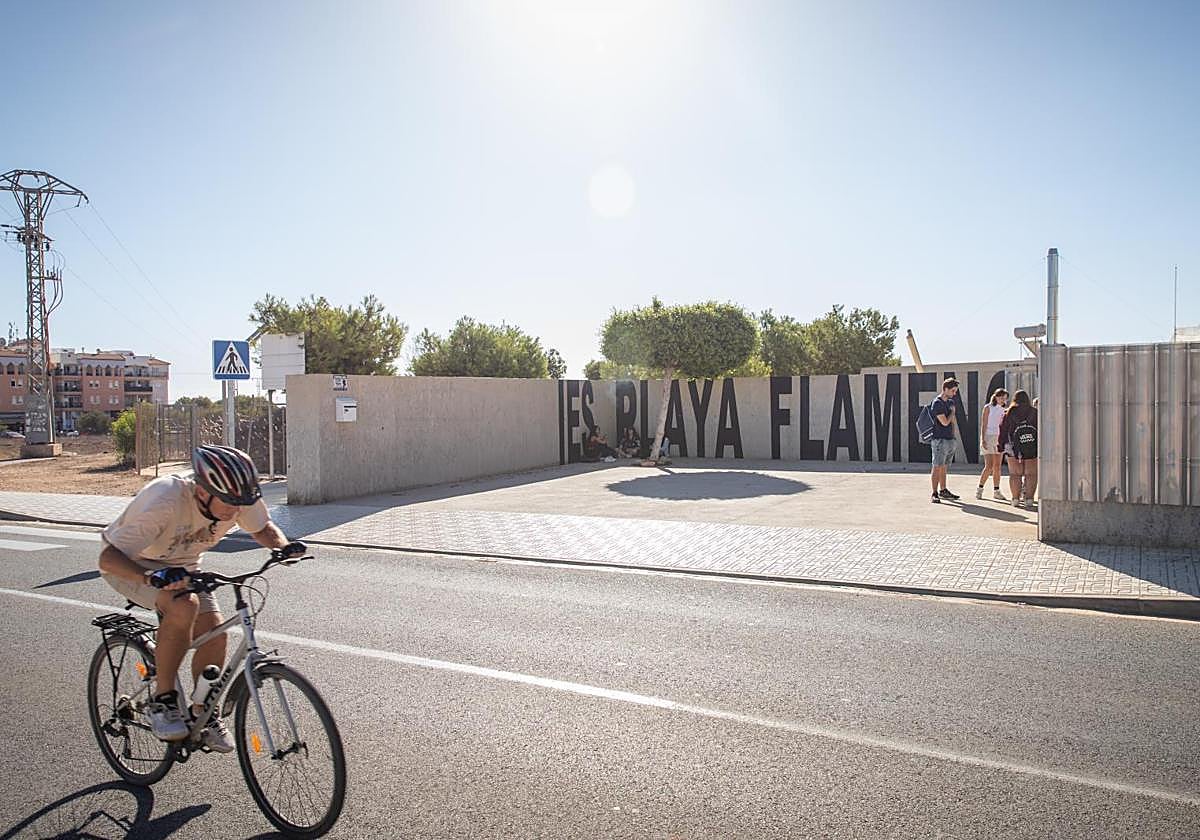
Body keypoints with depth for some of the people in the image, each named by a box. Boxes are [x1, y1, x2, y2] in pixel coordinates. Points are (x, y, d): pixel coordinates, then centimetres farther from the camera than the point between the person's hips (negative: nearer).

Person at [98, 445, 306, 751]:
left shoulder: (239, 497, -25)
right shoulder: (165, 501, -40)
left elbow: (262, 527, -4)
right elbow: (109, 557, -39)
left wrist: (283, 546, -25)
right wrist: (152, 578, -56)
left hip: (180, 565, 5)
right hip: (131, 564, -5)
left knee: (214, 632, -11)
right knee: (184, 606, -33)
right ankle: (162, 699, -13)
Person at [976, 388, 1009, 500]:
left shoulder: (1003, 410, 14)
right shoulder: (988, 408, -2)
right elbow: (983, 425, -6)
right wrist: (982, 440, -14)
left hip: (999, 438, 6)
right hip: (989, 437, -6)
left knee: (997, 467, 5)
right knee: (989, 466, -12)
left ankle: (996, 491, 9)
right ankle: (979, 489, -2)